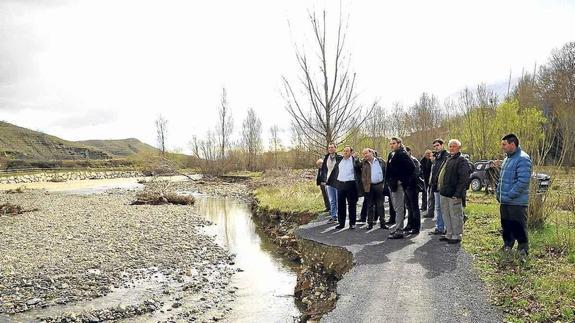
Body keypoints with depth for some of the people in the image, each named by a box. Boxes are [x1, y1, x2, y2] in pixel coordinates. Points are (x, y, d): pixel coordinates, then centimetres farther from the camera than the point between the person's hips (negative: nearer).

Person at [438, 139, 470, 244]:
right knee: (446, 215, 15)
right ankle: (449, 234, 25)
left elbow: (464, 178, -17)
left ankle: (456, 236, 11)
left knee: (455, 216, 1)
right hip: (444, 193, 9)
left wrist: (458, 193, -21)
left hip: (454, 195, -8)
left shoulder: (462, 160, -9)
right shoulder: (448, 159, 17)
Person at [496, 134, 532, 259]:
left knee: (519, 228, -2)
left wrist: (509, 196, -20)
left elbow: (523, 181, -23)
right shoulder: (507, 159, 15)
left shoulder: (523, 159, -15)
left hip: (517, 202, -9)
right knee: (506, 225, 18)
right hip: (504, 201, 9)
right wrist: (498, 193, 13)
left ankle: (523, 249, 9)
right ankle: (507, 245, 32)